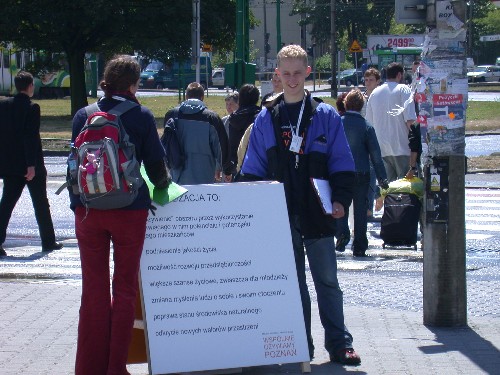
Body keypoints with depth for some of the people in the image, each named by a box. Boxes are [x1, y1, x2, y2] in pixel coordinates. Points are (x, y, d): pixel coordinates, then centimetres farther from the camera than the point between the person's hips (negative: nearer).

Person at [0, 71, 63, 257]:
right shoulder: (32, 108, -14)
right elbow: (31, 137, -19)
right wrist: (32, 165, -19)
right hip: (31, 164, -5)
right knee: (41, 204, 9)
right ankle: (48, 241, 19)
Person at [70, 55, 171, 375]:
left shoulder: (83, 116, 2)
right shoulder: (141, 117, -6)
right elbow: (156, 164, -1)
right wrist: (162, 184, 20)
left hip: (88, 212, 2)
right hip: (129, 211, -2)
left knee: (94, 288, 9)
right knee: (125, 287, 8)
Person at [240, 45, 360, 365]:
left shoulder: (326, 116, 2)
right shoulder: (266, 119, 7)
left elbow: (343, 166, 2)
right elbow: (253, 171, 10)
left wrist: (341, 200, -10)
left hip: (317, 214, -2)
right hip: (281, 215, 2)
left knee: (327, 281, 2)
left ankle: (339, 343, 7)